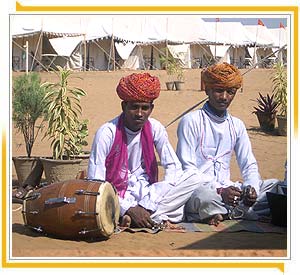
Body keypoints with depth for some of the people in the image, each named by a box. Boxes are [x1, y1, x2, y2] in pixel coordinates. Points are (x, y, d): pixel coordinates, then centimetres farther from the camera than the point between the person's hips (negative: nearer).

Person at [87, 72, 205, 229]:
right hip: (118, 194, -5)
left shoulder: (155, 128, -2)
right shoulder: (107, 133, -15)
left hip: (146, 191, 5)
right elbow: (95, 182, -18)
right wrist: (129, 209, -27)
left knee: (192, 178, -19)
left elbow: (173, 166, -4)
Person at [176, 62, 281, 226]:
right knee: (205, 197, -40)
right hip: (198, 189, -5)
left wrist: (252, 188, -10)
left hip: (226, 189, 6)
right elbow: (186, 168, -11)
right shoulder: (191, 121, -4)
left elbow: (249, 165, 14)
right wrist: (219, 191, -22)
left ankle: (224, 213, -15)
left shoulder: (237, 125, 14)